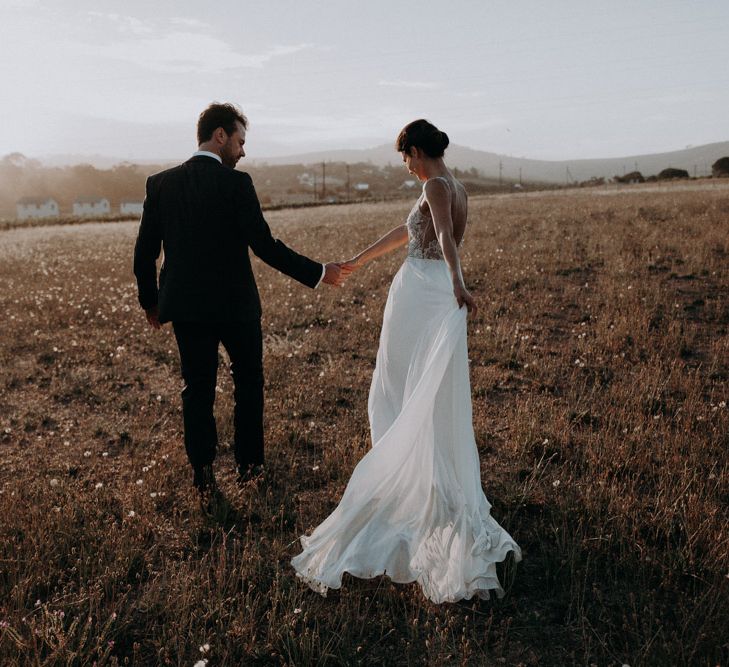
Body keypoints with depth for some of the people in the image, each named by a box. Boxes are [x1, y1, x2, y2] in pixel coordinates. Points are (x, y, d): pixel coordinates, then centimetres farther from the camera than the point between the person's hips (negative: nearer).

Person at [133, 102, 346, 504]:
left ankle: (202, 473, 14)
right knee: (248, 380, 17)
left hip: (185, 306, 3)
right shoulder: (236, 183, -12)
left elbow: (144, 252, 3)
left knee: (197, 388, 13)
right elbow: (265, 246, -16)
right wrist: (319, 273, -7)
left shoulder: (160, 184, 1)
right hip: (235, 304, -3)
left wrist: (150, 302, 15)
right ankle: (248, 462, 24)